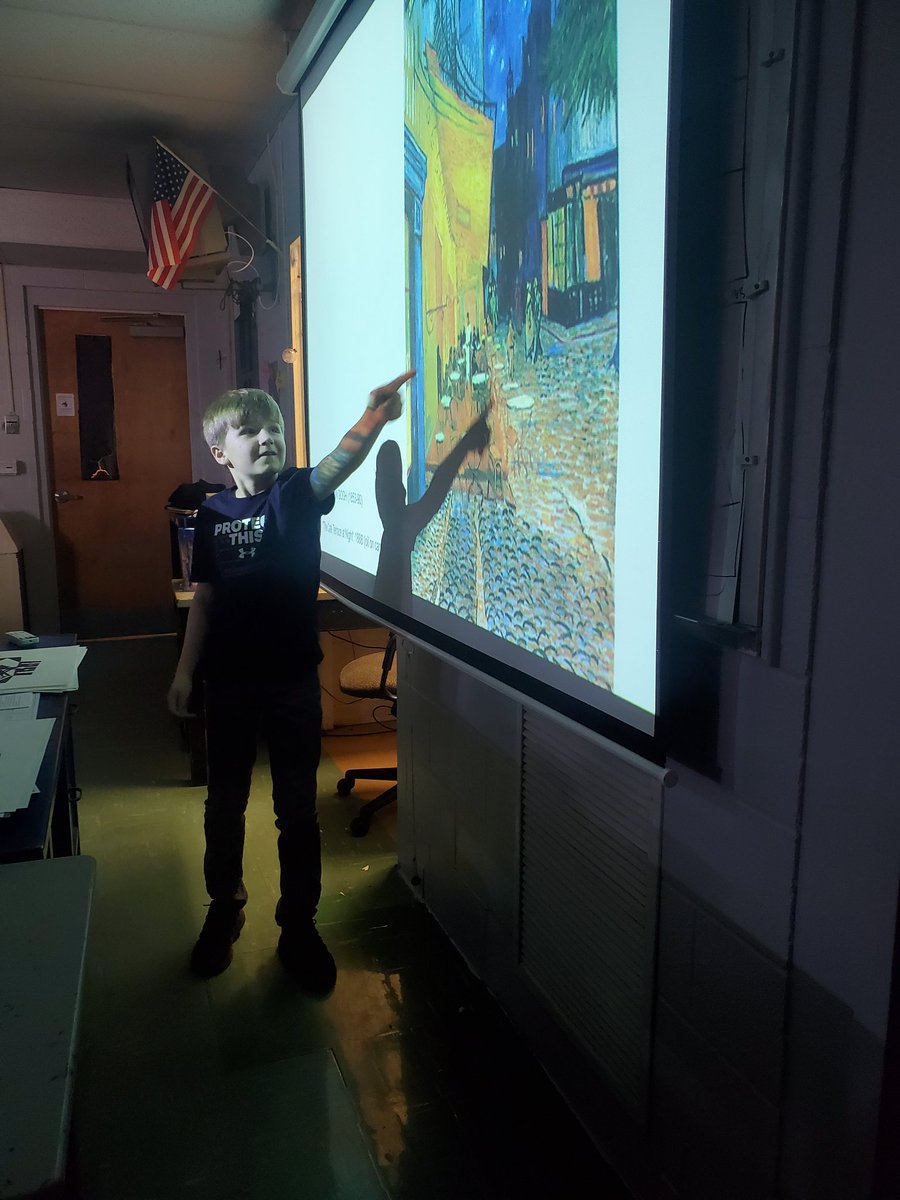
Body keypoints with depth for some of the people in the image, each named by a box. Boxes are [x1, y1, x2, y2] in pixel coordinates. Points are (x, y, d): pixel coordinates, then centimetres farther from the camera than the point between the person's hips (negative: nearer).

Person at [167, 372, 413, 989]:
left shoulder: (298, 493, -7)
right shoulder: (212, 514, 2)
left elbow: (339, 461, -29)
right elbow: (206, 598, 8)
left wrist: (375, 416, -48)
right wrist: (186, 670, 5)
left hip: (294, 681, -2)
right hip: (229, 682, 3)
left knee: (298, 809, 9)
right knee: (224, 805, 17)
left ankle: (299, 925, 27)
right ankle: (225, 910, 39)